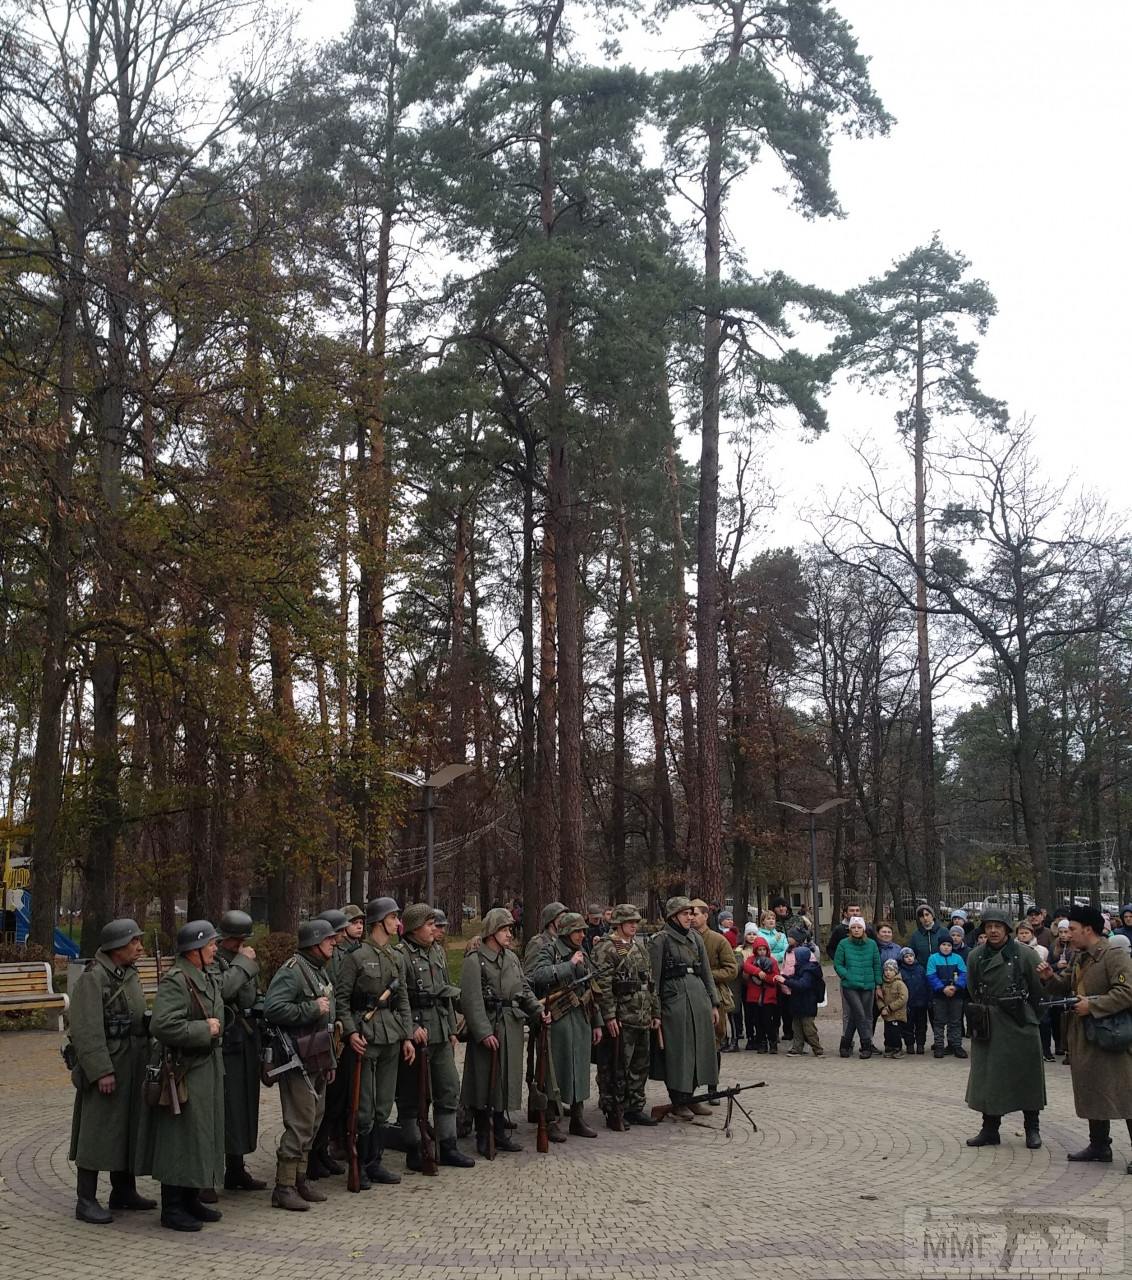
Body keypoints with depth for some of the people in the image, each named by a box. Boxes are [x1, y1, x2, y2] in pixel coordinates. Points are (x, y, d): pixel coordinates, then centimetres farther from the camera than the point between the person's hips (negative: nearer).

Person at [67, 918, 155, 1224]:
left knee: (128, 1129, 15)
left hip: (132, 1068, 9)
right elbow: (86, 1030, -20)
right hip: (104, 1068, -9)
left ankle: (123, 1191, 27)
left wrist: (145, 1062, 16)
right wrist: (101, 1072, -22)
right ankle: (86, 1201, 4)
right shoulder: (92, 978, -15)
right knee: (97, 1132, -3)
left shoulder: (130, 975, 12)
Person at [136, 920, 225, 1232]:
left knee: (204, 1135, 15)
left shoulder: (210, 979, 12)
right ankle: (172, 1208, 8)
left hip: (208, 1067, 10)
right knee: (179, 1139, -2)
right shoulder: (175, 981, -18)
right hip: (184, 1071, -9)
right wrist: (203, 1029, -21)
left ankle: (191, 1200, 27)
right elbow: (162, 1026, -28)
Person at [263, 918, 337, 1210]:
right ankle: (284, 1187, -1)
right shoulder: (292, 971, -16)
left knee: (314, 1119, 14)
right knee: (300, 1122, -8)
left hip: (318, 1058, 10)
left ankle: (300, 1178, 24)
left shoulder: (320, 971, 15)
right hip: (298, 1059, -10)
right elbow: (273, 1009, -28)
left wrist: (330, 1060, 23)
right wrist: (312, 1008, -23)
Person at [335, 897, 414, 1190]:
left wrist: (407, 1036, 10)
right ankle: (359, 1167, 9)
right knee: (364, 1106, -2)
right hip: (365, 1035, -7)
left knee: (383, 1105, 11)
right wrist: (350, 1032, -18)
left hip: (391, 1036, 7)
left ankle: (373, 1163, 21)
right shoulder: (357, 956, -9)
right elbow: (340, 997, -9)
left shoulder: (397, 957, 11)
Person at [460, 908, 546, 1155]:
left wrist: (539, 1010, 0)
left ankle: (500, 1134, 23)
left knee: (506, 1080, 12)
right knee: (484, 1082, 1)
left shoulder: (512, 958, 12)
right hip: (486, 1027, -7)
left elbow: (525, 989, 17)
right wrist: (484, 1032, -21)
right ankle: (483, 1137, 12)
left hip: (512, 1027, 7)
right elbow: (472, 1000, -15)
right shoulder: (474, 960, -10)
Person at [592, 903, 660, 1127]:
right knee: (618, 1066, -3)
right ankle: (613, 1112, 5)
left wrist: (655, 1012, 16)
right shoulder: (606, 948, -9)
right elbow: (602, 984, -15)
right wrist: (609, 1015, -20)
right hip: (621, 1018, -8)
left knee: (640, 1065, 13)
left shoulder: (639, 945, 16)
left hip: (642, 1017, 8)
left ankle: (635, 1108, 24)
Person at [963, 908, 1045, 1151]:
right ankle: (990, 1129, 15)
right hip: (987, 1026, 3)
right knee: (988, 1076, 6)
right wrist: (984, 1012, 13)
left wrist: (1024, 1013, 10)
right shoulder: (976, 956, 3)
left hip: (1020, 1024, -3)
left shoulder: (1024, 954, -7)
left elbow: (1037, 990, 2)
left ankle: (1032, 1129, 17)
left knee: (1026, 1075, 4)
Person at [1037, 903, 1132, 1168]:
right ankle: (1099, 1146, 26)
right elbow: (1069, 987, 23)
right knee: (1091, 1093, 15)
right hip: (1083, 1037, 10)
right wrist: (1051, 978, 5)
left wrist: (1093, 1005, -22)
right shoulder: (1081, 958, 14)